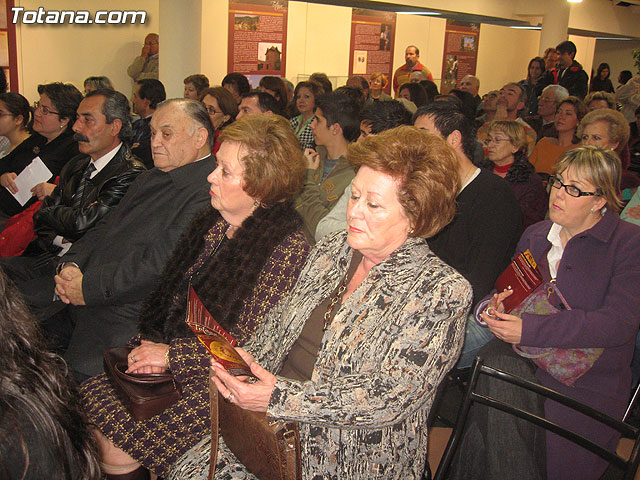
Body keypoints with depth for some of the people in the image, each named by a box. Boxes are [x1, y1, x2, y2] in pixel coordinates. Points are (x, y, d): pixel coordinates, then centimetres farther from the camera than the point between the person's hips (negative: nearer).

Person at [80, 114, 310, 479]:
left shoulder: (287, 247, -18)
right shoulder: (213, 222, 6)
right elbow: (171, 294, 13)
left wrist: (171, 355, -15)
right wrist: (153, 346, -5)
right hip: (171, 357, 7)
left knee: (114, 451, -13)